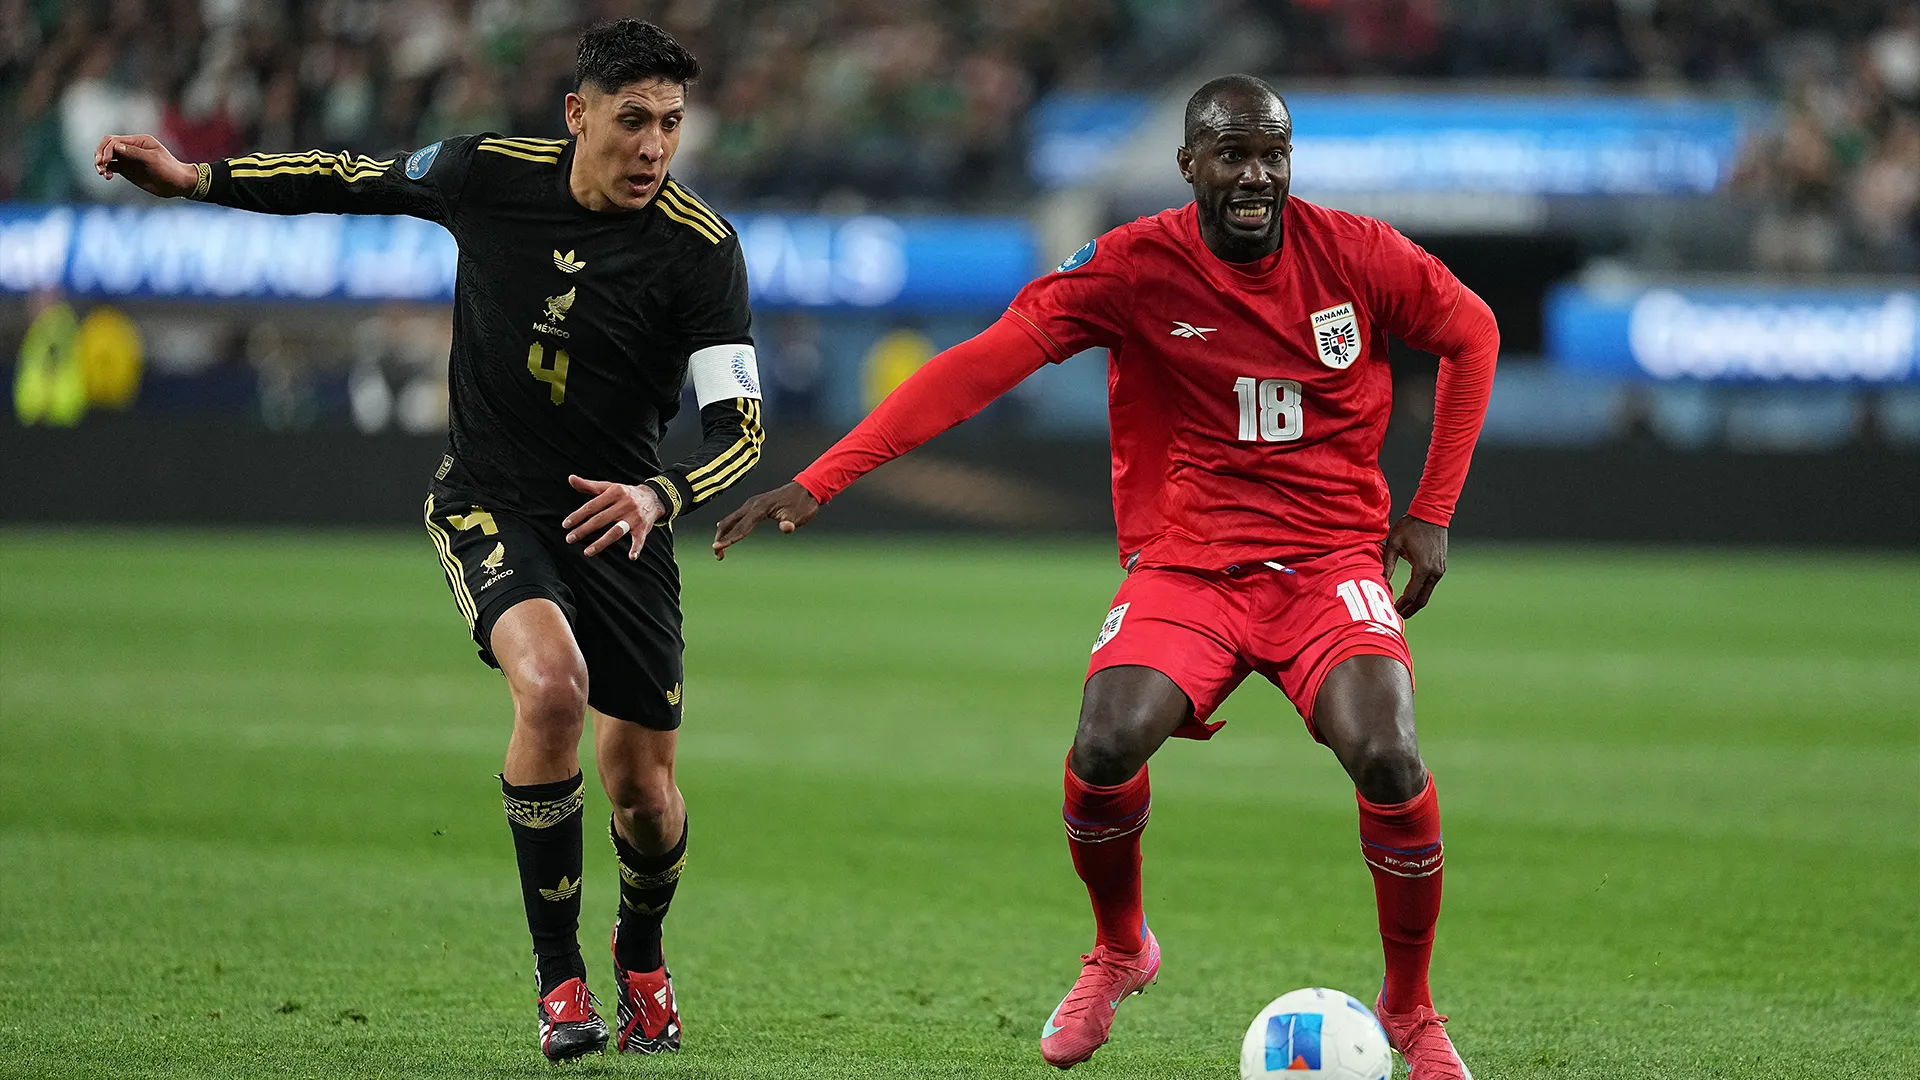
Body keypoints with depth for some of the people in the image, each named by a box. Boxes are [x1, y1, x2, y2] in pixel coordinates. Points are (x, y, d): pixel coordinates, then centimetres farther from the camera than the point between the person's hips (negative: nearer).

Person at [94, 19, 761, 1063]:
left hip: (616, 518, 1)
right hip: (488, 505, -1)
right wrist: (196, 178, 5)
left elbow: (738, 422, -19)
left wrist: (660, 495, -38)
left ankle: (641, 956, 40)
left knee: (641, 788, 4)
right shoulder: (490, 174, -11)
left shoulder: (702, 248, -16)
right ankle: (557, 976, -15)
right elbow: (356, 180, 7)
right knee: (551, 685, -29)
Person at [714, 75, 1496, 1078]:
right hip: (1185, 568, 0)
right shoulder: (1136, 267, -9)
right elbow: (982, 364, -17)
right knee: (1103, 748, -26)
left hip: (1333, 561, 0)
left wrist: (1430, 514, 7)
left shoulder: (1354, 253, -5)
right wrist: (820, 479, -26)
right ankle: (1118, 953, 7)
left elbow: (1472, 335, 13)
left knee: (1387, 760, -26)